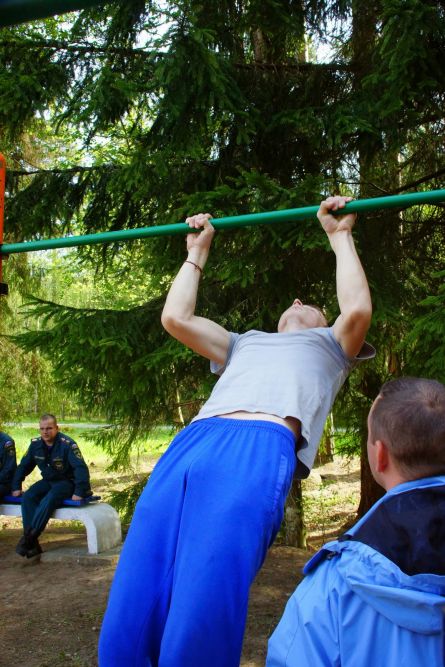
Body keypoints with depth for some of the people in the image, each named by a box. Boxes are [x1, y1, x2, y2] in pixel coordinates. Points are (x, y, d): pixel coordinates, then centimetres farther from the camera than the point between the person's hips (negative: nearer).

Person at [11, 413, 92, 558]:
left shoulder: (67, 444, -19)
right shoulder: (36, 444, -1)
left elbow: (81, 468, -23)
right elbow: (23, 466, 11)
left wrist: (79, 492, -30)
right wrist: (16, 487, 5)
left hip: (66, 482, -6)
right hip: (48, 481, 6)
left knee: (48, 501, -34)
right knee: (28, 497, -22)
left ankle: (29, 538, -31)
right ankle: (33, 545, -27)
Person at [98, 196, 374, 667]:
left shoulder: (328, 345, 33)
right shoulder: (245, 343, 43)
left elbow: (357, 311, 11)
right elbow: (175, 317, 34)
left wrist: (341, 237, 23)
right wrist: (197, 253, 44)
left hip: (262, 447, -4)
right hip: (189, 443, 5)